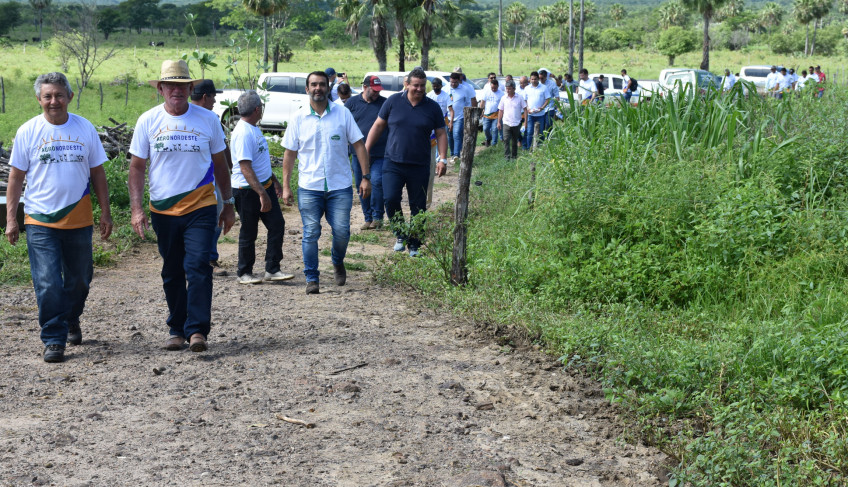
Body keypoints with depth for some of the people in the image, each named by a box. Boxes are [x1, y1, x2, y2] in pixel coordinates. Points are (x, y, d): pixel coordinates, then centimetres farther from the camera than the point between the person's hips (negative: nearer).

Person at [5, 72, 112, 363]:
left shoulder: (85, 129, 3)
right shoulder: (28, 131, -1)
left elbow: (97, 173, 9)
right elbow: (16, 177, 3)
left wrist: (105, 212, 7)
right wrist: (11, 218, -1)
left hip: (79, 219, 2)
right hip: (40, 221, -2)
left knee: (79, 279, 14)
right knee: (47, 283, -8)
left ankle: (71, 320, 40)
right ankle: (54, 341, 2)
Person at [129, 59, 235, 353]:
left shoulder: (208, 119, 2)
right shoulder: (148, 121, 2)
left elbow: (219, 163, 11)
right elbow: (137, 167, 4)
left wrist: (228, 204, 11)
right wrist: (136, 208, -6)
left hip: (200, 207, -1)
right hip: (163, 210, 2)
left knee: (198, 266, -14)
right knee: (172, 273, 10)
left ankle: (197, 329, -12)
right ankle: (177, 330, 22)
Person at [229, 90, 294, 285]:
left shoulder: (254, 128, 11)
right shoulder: (243, 133, -21)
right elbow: (245, 168, -26)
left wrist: (274, 181, 27)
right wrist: (262, 193, -30)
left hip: (264, 185, 9)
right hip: (247, 190, -9)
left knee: (277, 225, 5)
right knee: (248, 233, 3)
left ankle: (272, 270, 11)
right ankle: (245, 273, 17)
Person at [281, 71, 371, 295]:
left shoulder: (342, 113, 2)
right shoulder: (298, 118, 3)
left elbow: (358, 145, 4)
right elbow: (290, 153, 7)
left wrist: (366, 177, -2)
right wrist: (286, 186, 3)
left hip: (340, 186, 0)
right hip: (309, 187, 0)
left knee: (342, 231, -3)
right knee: (310, 234, -1)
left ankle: (338, 263, 28)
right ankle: (312, 279, 11)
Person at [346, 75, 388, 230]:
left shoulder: (385, 103, 5)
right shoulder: (352, 102, 6)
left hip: (380, 153, -2)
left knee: (377, 182, -14)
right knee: (361, 185, 7)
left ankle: (377, 217, -2)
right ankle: (368, 218, 17)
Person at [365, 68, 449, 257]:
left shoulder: (432, 107, 3)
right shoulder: (393, 101, 2)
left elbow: (441, 134, 8)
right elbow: (378, 126, 8)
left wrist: (442, 159, -3)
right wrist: (365, 150, 5)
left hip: (420, 166, 1)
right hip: (393, 163, -1)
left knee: (418, 208, 5)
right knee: (391, 199, -16)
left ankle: (415, 245, 18)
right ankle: (401, 235, 6)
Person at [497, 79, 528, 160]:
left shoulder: (519, 98, -2)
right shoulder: (504, 98, 3)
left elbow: (525, 109, 1)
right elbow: (500, 110, 8)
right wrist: (499, 122, 5)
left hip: (516, 123, 0)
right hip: (506, 123, 0)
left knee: (515, 141, 11)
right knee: (506, 140, -12)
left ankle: (514, 156, 23)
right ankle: (507, 156, -14)